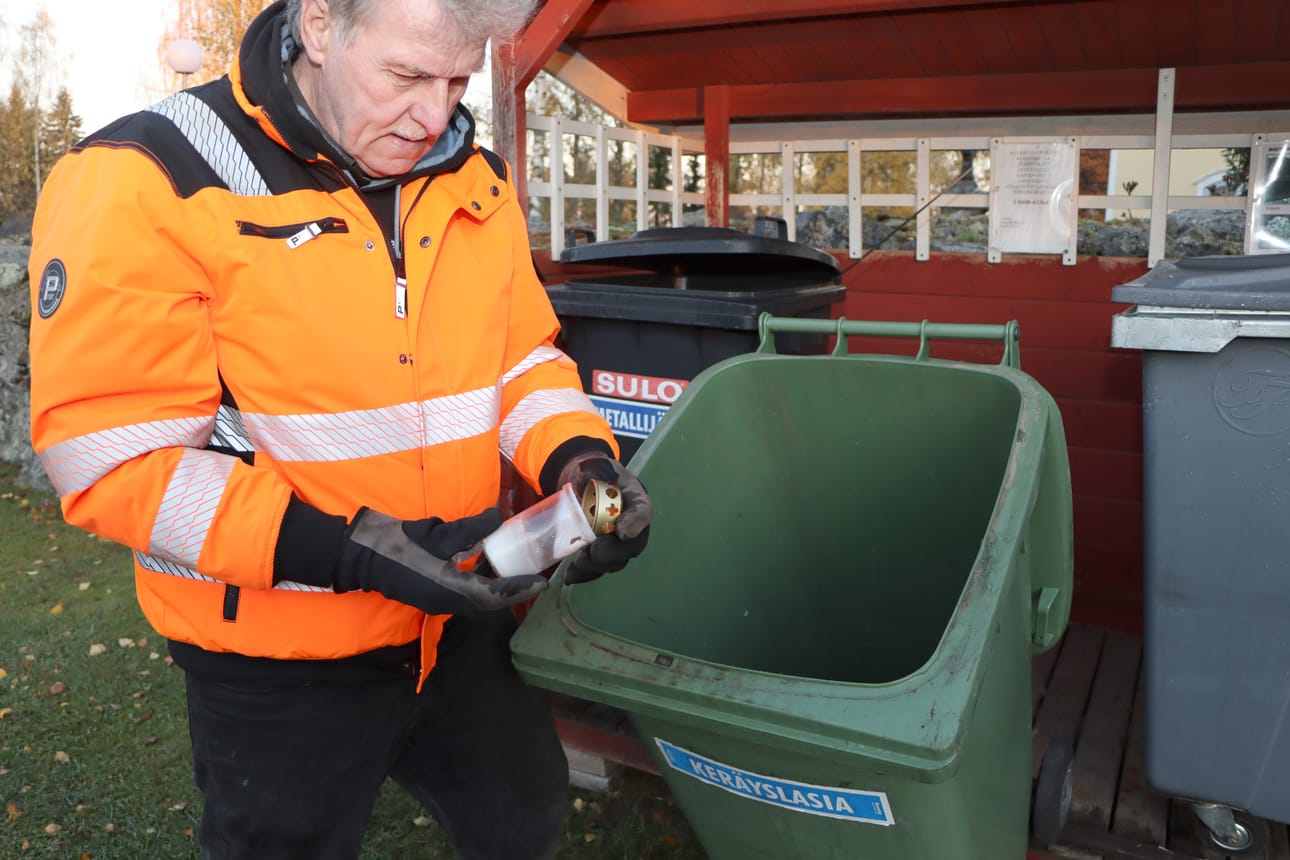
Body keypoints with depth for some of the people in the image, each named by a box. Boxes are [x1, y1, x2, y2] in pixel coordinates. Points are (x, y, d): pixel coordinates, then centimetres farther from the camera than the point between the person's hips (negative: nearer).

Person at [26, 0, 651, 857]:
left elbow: (521, 352, 7)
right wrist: (338, 550, -28)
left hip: (462, 614, 5)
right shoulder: (152, 184, -18)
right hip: (280, 660, -4)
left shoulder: (474, 176, -1)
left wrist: (575, 455, -13)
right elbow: (111, 451, -20)